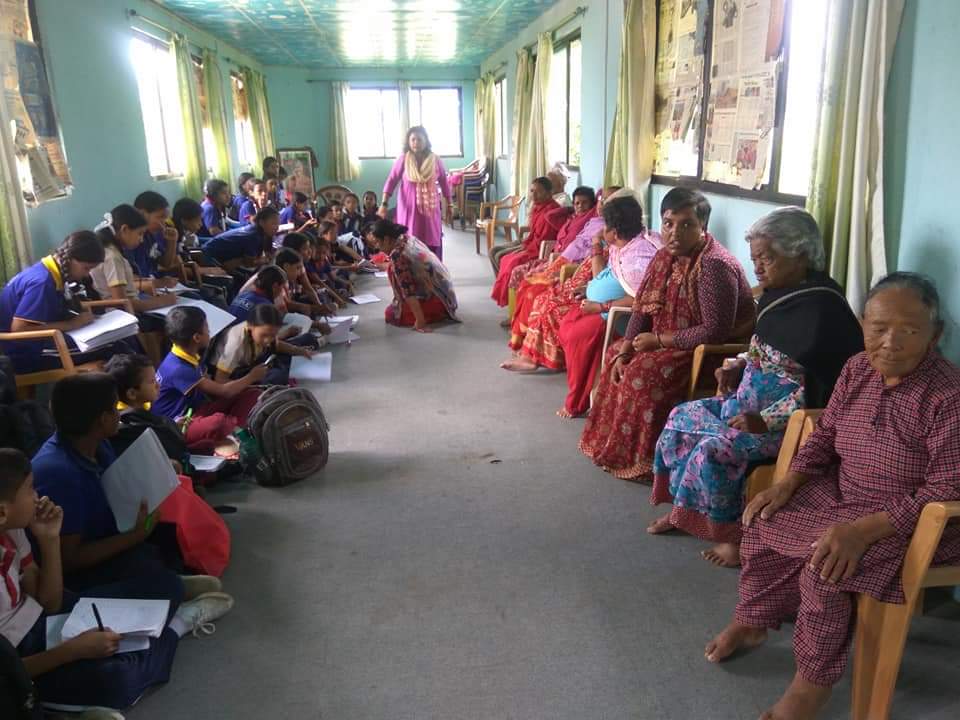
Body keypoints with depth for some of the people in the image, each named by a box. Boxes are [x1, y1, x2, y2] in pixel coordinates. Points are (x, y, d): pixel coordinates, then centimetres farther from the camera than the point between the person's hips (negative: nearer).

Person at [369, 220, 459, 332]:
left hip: (434, 299, -9)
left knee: (391, 314, -1)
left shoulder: (397, 255, -23)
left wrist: (420, 320, -26)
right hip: (444, 293, 9)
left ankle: (435, 313, -2)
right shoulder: (407, 238, 5)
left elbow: (408, 291, -25)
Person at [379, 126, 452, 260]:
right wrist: (384, 204, -15)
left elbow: (444, 183, 9)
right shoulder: (403, 159, -4)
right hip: (409, 209, -1)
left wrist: (449, 206, 11)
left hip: (429, 209, 1)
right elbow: (391, 181, -5)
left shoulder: (436, 160, 1)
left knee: (432, 244, 2)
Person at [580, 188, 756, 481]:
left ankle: (641, 458, -8)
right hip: (669, 340, 9)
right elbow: (642, 308, 5)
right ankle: (612, 441, 18)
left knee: (645, 372, -25)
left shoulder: (715, 265, -26)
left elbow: (715, 331, -30)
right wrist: (625, 351, -9)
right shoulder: (665, 256, 0)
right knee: (616, 354, 6)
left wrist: (659, 340, -22)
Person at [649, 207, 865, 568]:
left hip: (791, 419, -10)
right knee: (682, 416, 7)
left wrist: (768, 421, -27)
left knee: (714, 449, -23)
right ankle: (685, 508, 21)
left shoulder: (823, 310, -22)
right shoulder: (778, 294, 5)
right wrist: (737, 365, 3)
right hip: (751, 401, 10)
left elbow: (820, 389, -25)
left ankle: (738, 534, -1)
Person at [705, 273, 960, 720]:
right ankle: (751, 621, 23)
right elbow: (824, 434, 9)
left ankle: (813, 681, -2)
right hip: (841, 494, 8)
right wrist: (787, 485, -6)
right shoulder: (857, 369, -4)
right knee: (764, 519, 2)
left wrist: (864, 530, -32)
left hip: (913, 519, -8)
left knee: (825, 566, -26)